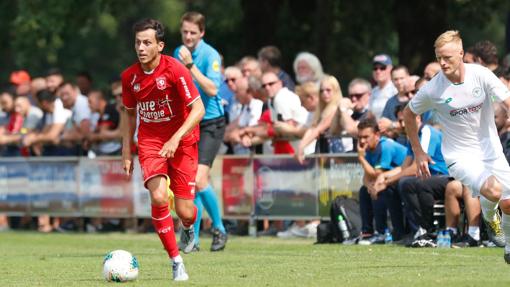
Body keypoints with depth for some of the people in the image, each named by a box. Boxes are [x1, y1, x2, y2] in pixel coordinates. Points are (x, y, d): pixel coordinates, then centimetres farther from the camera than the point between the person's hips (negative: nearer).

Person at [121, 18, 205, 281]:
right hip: (149, 141, 2)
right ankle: (176, 261, -9)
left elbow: (198, 109, -18)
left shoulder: (175, 70, -16)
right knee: (158, 197, -22)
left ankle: (189, 227, 36)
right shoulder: (129, 76, -2)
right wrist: (126, 153, 9)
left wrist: (176, 138, -29)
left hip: (182, 142, -2)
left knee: (184, 212, -6)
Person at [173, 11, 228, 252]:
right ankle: (193, 239, 8)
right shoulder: (178, 54, 8)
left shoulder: (210, 56, -13)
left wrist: (191, 65, -30)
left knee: (199, 180, -17)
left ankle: (219, 229, 1)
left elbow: (212, 89, -26)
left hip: (211, 124, -6)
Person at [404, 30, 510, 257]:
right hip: (459, 155, -2)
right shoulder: (432, 89, -14)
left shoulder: (481, 75, -12)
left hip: (490, 150, 3)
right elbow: (408, 113, 4)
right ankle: (489, 216, 7)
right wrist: (418, 152, 6)